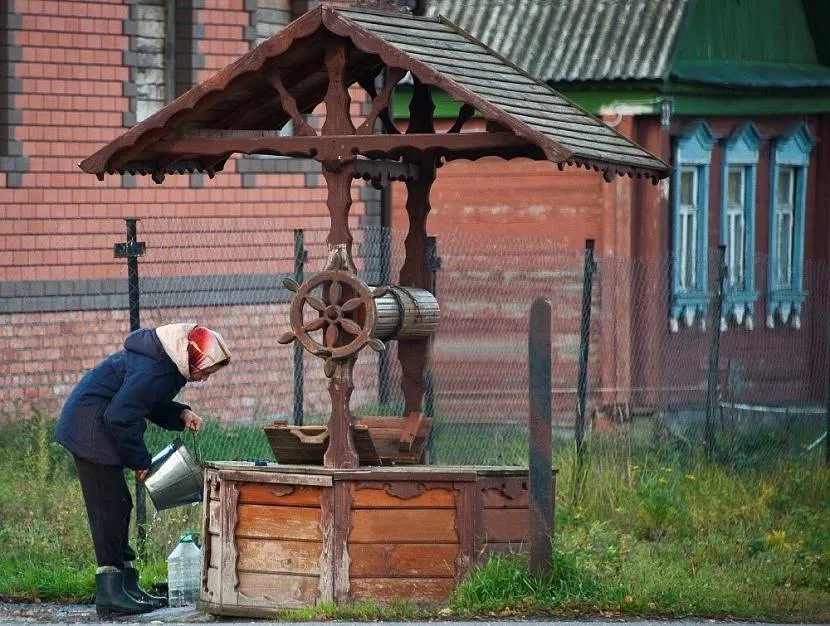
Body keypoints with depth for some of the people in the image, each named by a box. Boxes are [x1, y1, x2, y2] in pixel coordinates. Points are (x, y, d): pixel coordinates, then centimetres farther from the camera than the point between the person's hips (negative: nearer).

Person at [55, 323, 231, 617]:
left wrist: (181, 414, 1)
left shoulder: (168, 363, 7)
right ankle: (110, 592, -12)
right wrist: (140, 460, -15)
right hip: (90, 426, -11)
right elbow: (121, 416, -26)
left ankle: (127, 584, 16)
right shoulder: (154, 370, -25)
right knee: (109, 506, -11)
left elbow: (150, 402, 20)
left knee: (117, 505, 12)